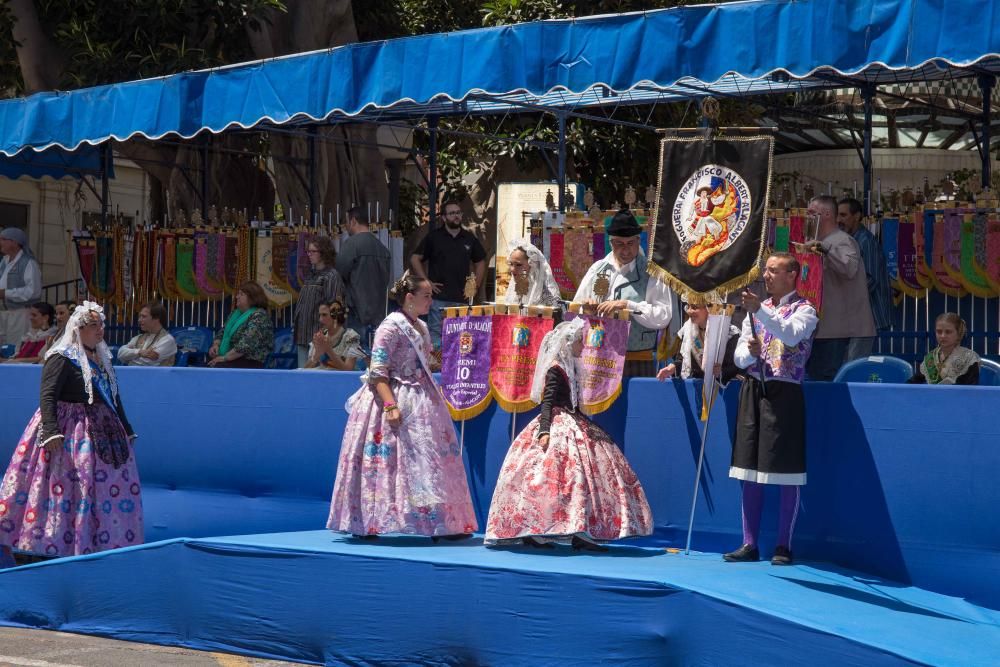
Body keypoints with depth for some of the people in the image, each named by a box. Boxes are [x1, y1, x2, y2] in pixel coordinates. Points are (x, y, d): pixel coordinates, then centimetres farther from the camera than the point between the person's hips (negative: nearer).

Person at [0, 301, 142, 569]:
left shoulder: (102, 359, 14)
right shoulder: (62, 358, -10)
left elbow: (113, 399, 23)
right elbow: (47, 396, -18)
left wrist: (128, 431, 24)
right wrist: (51, 433, -29)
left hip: (103, 434, 8)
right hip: (68, 434, -8)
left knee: (110, 488, 7)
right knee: (68, 488, -10)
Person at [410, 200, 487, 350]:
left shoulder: (469, 238, 13)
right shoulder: (433, 237, 3)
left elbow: (480, 262, 23)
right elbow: (415, 259, 3)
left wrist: (475, 286, 10)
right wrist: (426, 282, -5)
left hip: (462, 299, 3)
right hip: (438, 298, -3)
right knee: (436, 338, -5)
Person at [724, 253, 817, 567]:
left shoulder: (804, 310, -1)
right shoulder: (756, 309, 15)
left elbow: (790, 335, -23)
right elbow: (739, 357, 12)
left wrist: (760, 311, -30)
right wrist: (751, 352, -10)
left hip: (784, 393, -5)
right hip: (753, 391, 5)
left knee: (787, 474, -2)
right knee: (750, 472, 6)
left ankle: (783, 546, 5)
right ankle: (750, 544, 12)